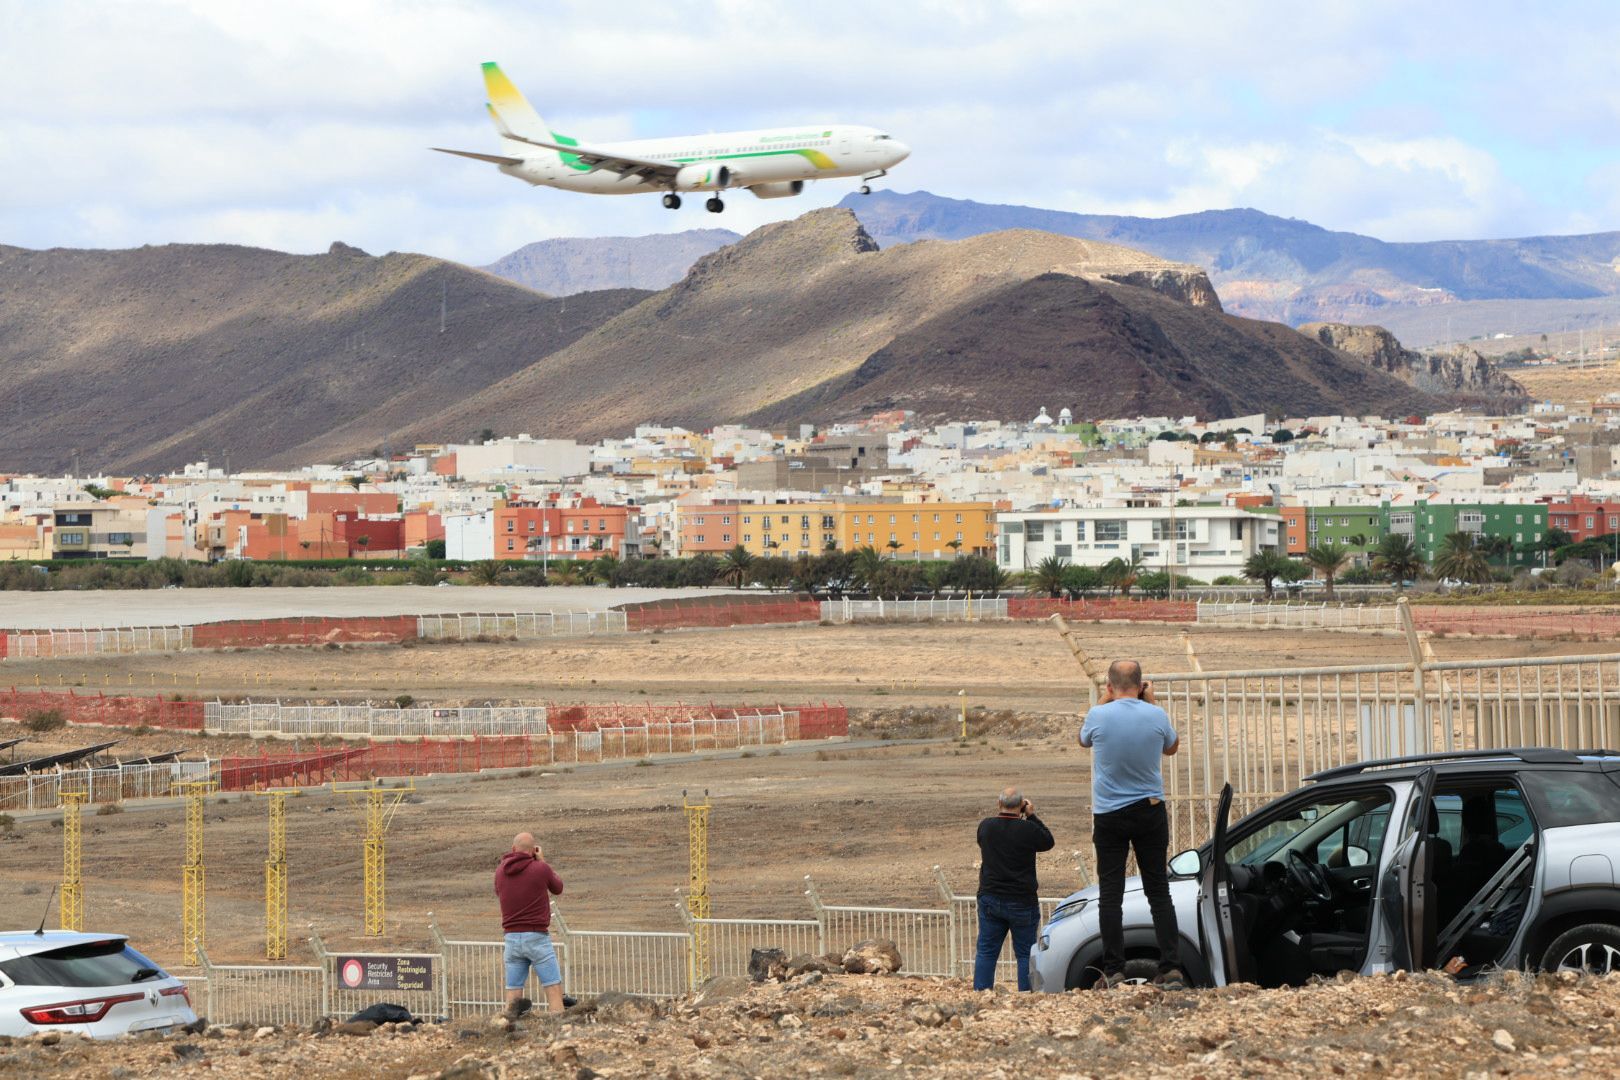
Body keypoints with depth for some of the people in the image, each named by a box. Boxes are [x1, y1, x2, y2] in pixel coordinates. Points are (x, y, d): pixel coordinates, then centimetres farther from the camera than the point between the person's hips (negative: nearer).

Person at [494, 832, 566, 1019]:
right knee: (554, 990, -2)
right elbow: (557, 889, 11)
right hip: (537, 937, -4)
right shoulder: (541, 868, -8)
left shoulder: (500, 871, 5)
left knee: (513, 995, 7)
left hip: (512, 938, 4)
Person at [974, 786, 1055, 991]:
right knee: (1025, 954, 5)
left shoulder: (985, 826, -2)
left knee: (986, 952, 8)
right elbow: (1048, 842, 3)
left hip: (989, 900, 3)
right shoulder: (1028, 829, -15)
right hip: (1022, 903, -3)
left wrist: (1000, 815, 16)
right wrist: (1031, 816, 5)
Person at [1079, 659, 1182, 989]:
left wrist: (1104, 699, 19)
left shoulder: (1099, 715, -11)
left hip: (1109, 815, -1)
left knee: (1110, 894, 2)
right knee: (1159, 891, 6)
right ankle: (1170, 968, 0)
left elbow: (1084, 740, 13)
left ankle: (1112, 971, 0)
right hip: (1150, 812, 1)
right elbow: (1172, 748, 15)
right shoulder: (1156, 716, -7)